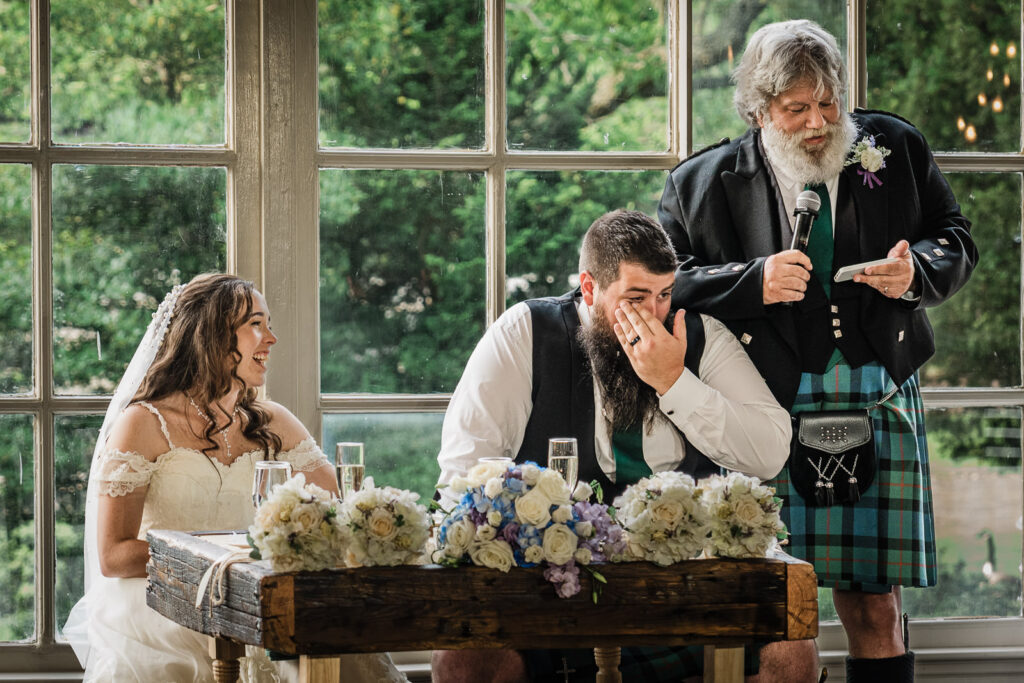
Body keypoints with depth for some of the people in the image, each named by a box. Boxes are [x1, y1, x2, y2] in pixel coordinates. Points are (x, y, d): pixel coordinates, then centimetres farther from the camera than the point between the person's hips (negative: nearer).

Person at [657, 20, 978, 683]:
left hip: (878, 401, 2)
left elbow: (957, 240, 17)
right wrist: (754, 282, -12)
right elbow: (667, 284, 3)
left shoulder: (895, 147, 9)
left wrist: (916, 273, -5)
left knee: (874, 609, 1)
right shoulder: (702, 182, 4)